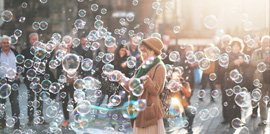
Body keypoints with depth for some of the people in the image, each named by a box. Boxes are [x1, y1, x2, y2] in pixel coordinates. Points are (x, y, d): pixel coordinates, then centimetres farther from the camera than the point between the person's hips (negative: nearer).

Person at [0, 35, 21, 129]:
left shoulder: (15, 53, 8)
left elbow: (20, 65, 13)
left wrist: (18, 75, 1)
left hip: (13, 80, 2)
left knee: (15, 102, 2)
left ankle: (16, 123, 6)